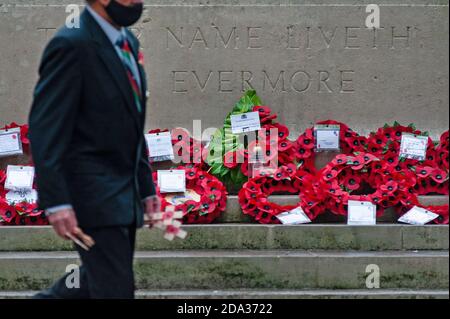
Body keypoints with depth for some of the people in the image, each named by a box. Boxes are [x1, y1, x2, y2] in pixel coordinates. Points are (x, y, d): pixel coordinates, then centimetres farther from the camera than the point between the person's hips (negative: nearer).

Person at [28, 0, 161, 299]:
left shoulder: (128, 42, 12)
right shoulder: (71, 45, -15)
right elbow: (45, 128, -18)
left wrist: (146, 187, 17)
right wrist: (56, 201, -23)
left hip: (124, 194, 9)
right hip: (93, 193, -9)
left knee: (97, 282, 15)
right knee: (115, 289, -7)